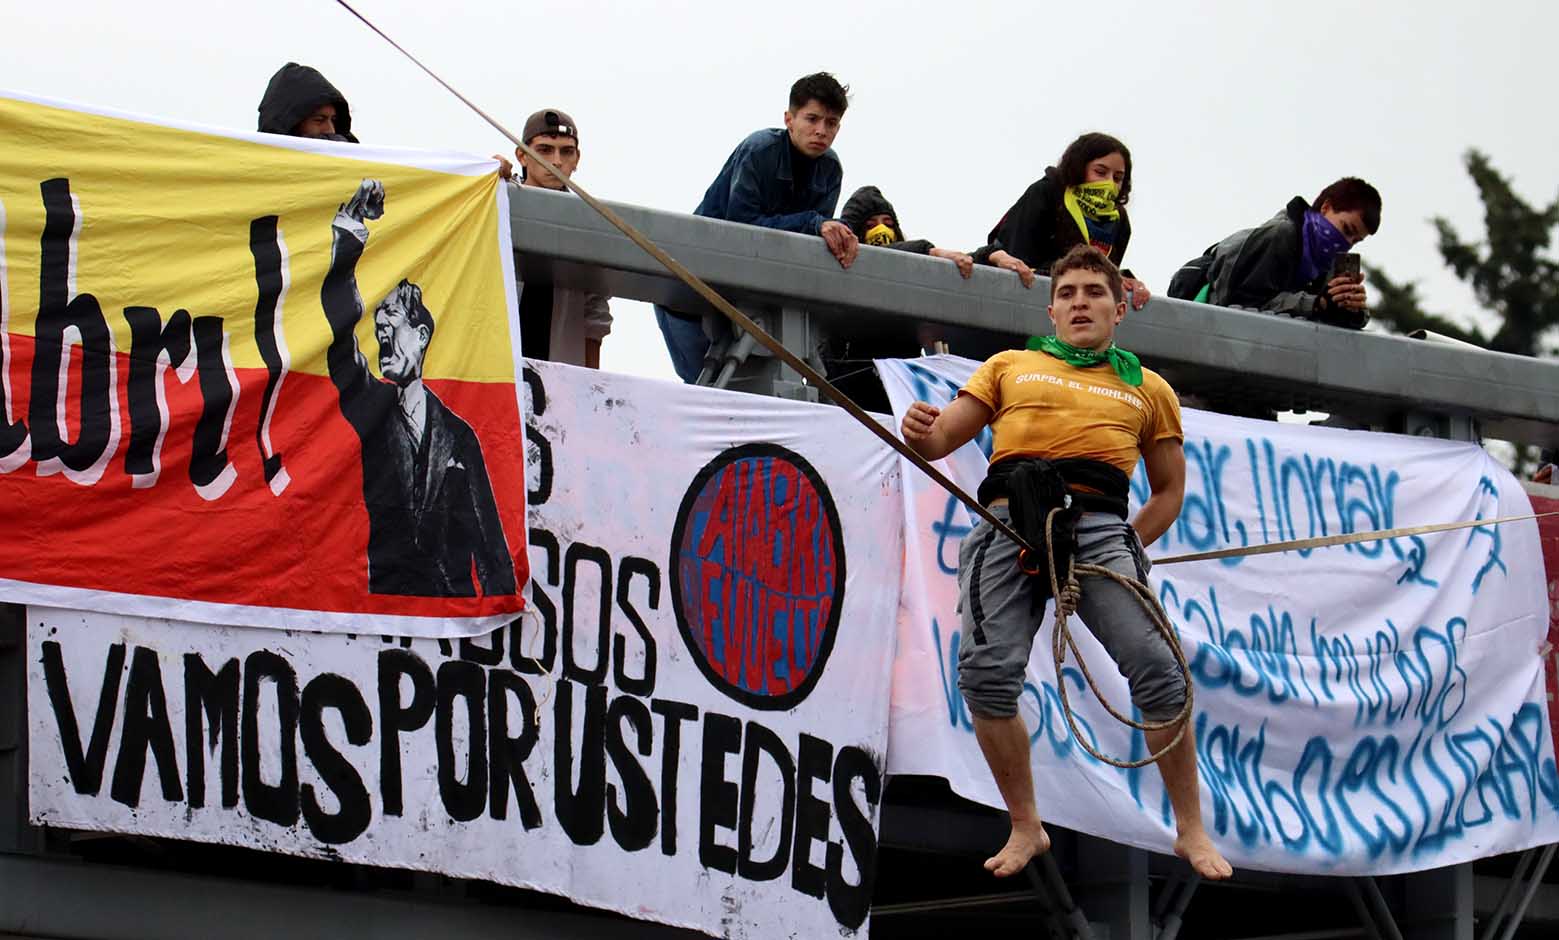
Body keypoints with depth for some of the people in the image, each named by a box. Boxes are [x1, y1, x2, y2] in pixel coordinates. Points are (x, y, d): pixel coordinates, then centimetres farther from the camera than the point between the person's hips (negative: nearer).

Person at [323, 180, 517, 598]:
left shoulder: (459, 434, 17)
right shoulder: (371, 406, 11)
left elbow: (489, 541, 16)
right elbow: (340, 324, -4)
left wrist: (501, 595, 3)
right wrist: (347, 242, -14)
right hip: (386, 591, -2)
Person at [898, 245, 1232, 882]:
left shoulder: (1147, 388, 25)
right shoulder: (1009, 367, 25)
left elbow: (1170, 487, 27)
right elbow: (940, 442, 18)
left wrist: (1131, 546, 9)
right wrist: (921, 433, -7)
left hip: (1097, 523, 0)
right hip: (1008, 519, 1)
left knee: (1155, 669, -17)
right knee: (988, 673, -19)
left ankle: (1190, 831, -4)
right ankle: (1026, 828, -1)